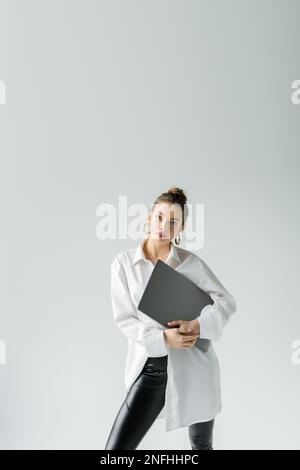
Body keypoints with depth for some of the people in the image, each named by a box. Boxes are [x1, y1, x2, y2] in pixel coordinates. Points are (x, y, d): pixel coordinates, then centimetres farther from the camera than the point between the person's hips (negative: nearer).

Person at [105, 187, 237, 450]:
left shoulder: (191, 262, -2)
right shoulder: (123, 263, -3)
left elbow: (227, 302, 3)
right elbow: (123, 318, -5)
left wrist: (198, 325, -16)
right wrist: (163, 338, -20)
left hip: (194, 366, 1)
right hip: (151, 367, 0)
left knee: (202, 446, 20)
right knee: (116, 447, -4)